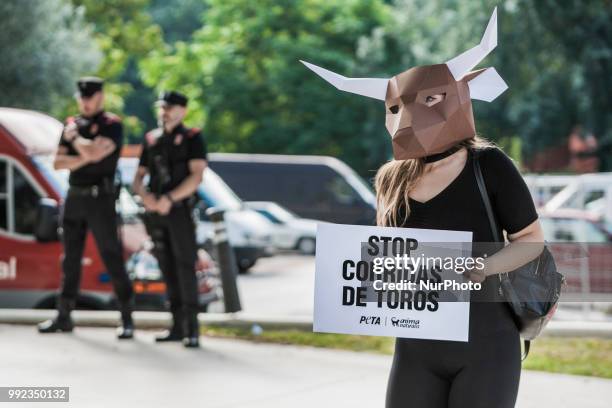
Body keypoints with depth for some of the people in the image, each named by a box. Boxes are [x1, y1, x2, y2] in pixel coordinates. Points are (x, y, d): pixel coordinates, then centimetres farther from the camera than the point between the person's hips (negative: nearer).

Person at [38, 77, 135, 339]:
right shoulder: (72, 125, 11)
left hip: (100, 199, -6)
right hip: (74, 198, 6)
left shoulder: (112, 125, -5)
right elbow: (58, 163, 3)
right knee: (70, 260, 9)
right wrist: (85, 158, -12)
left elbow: (94, 152, -22)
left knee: (113, 259, -5)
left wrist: (74, 137, -6)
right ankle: (63, 317, 15)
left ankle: (127, 320, -2)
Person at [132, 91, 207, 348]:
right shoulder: (151, 140, 14)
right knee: (168, 269, 6)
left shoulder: (192, 138, -1)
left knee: (185, 266, -12)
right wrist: (144, 195, -9)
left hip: (179, 210, -5)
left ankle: (192, 329, -12)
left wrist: (170, 198, -22)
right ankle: (177, 327, 10)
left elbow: (196, 176, -13)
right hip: (155, 213, 5)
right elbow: (138, 179, 14)